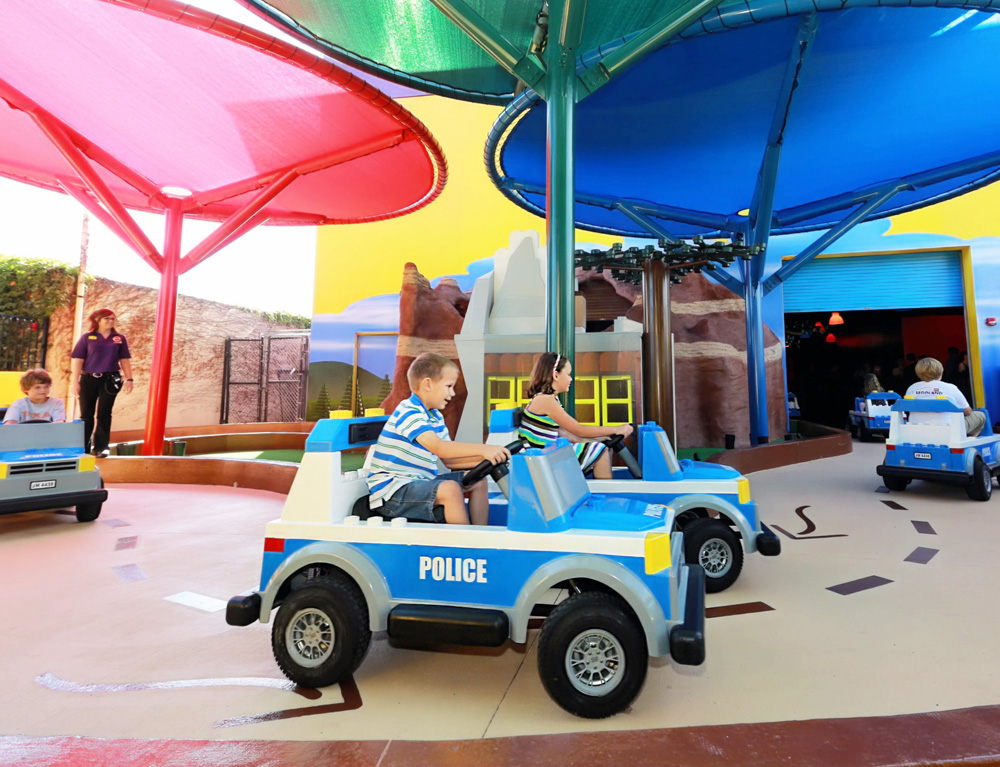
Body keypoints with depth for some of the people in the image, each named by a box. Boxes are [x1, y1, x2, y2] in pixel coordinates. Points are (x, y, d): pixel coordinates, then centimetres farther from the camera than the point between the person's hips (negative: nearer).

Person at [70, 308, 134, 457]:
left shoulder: (120, 338, 7)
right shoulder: (87, 337, 3)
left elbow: (124, 360, 8)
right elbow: (77, 360, 0)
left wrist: (129, 379, 1)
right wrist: (74, 381, -5)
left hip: (110, 380, 0)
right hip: (88, 379, 0)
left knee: (104, 414, 4)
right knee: (86, 414, 7)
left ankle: (101, 447, 9)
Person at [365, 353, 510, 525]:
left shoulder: (436, 417, 14)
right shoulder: (408, 412, -17)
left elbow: (449, 460, 9)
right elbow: (439, 448, -31)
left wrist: (484, 458, -3)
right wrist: (483, 449, -34)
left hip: (419, 483, 10)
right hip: (391, 490, -10)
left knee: (477, 481, 6)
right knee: (449, 489, -31)